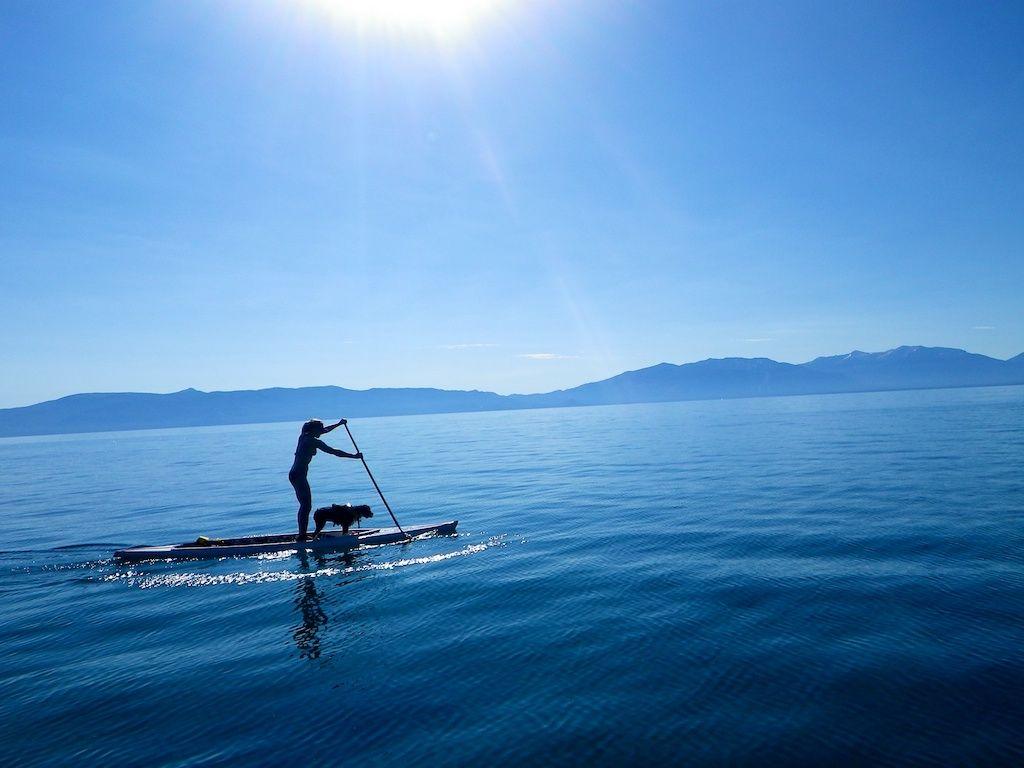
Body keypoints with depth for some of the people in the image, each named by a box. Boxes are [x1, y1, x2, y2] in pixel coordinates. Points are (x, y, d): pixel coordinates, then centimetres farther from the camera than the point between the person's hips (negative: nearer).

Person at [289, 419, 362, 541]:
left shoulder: (304, 436, 12)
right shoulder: (314, 442, -13)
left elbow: (324, 430, 27)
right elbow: (334, 452, -13)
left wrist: (339, 424, 35)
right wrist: (354, 456, -8)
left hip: (293, 474, 9)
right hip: (299, 476, -9)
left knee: (304, 505, 14)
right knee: (306, 505, -7)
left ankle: (302, 534, 18)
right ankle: (302, 536, -8)